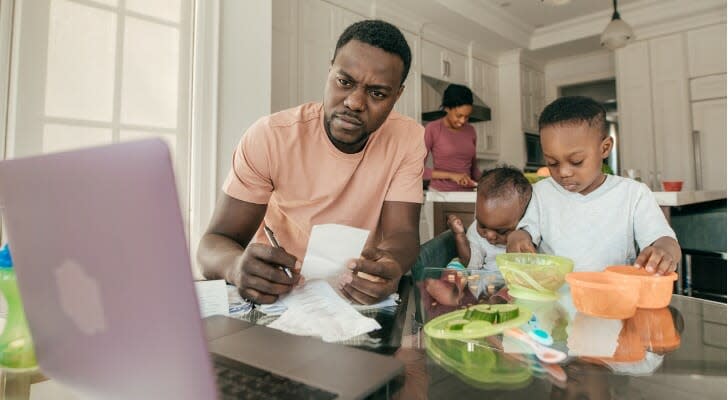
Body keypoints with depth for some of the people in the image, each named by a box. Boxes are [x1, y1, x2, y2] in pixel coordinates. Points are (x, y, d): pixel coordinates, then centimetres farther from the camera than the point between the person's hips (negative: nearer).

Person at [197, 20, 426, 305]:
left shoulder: (408, 140, -9)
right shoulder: (269, 137, -14)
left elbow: (402, 233, -12)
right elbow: (215, 244, -12)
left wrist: (390, 265, -36)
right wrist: (237, 265, -36)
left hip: (359, 292, 2)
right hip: (273, 293, -1)